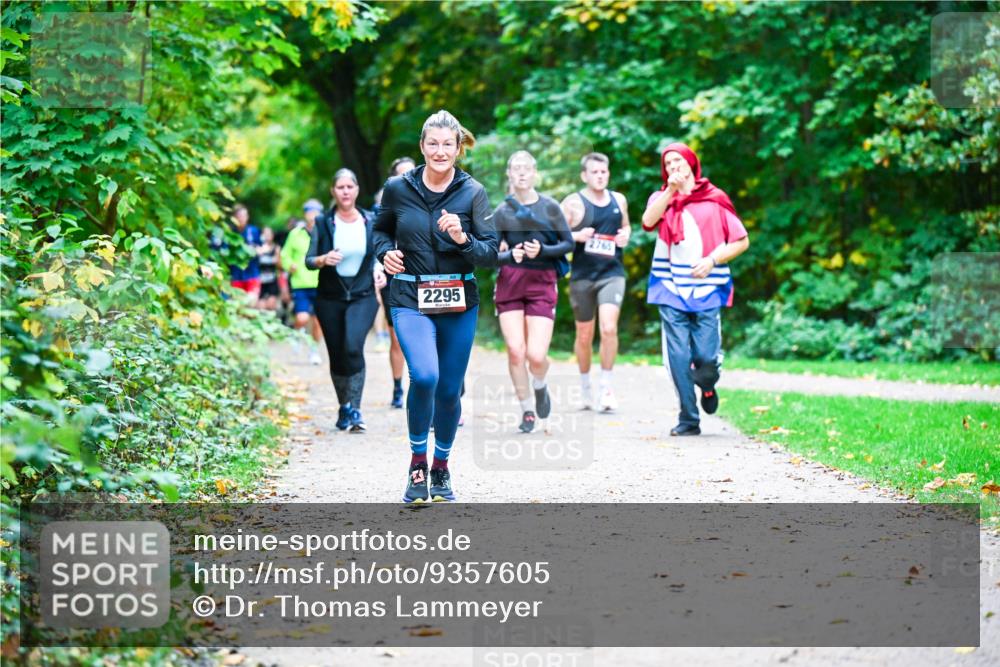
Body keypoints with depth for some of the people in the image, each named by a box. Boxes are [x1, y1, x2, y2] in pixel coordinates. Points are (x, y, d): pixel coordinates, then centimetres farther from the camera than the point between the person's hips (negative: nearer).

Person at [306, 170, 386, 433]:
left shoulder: (370, 221, 4)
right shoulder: (323, 223, 0)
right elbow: (308, 260, 2)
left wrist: (379, 270, -4)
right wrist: (323, 259, -19)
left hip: (363, 296, -1)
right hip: (330, 299, 1)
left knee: (353, 348, -22)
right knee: (337, 356, 7)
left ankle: (353, 409, -19)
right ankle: (344, 408, 25)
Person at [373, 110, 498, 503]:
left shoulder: (472, 193, -2)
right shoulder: (398, 189, 0)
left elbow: (491, 254, -4)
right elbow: (381, 230, 19)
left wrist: (463, 239, -22)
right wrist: (386, 252, -1)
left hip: (459, 303, 1)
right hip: (410, 301, -1)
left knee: (449, 390, 8)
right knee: (424, 376, -24)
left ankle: (442, 468, 31)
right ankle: (417, 461, -3)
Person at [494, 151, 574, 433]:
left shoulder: (549, 207, 1)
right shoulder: (502, 212, 4)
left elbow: (569, 243, 3)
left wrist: (542, 250, -14)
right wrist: (509, 255, -17)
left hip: (542, 283, -1)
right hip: (509, 283, 1)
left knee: (536, 356, -9)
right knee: (515, 350, -8)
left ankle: (540, 387, 26)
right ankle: (527, 409, 10)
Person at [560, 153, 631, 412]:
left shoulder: (619, 200, 10)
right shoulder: (573, 203, -2)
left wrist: (626, 235, 4)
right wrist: (577, 236, -19)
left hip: (612, 273, 1)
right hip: (582, 276, -1)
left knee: (609, 328, -18)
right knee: (584, 335, 8)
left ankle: (606, 386, -7)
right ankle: (585, 386, 26)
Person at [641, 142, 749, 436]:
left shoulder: (715, 199, 6)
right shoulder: (661, 197, 11)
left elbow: (742, 241, 5)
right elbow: (648, 221, -11)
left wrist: (712, 260, -8)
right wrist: (671, 191, -16)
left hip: (708, 290, -1)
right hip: (671, 291, 1)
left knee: (706, 359, -7)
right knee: (678, 357, -4)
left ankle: (708, 387, 28)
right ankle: (688, 419, 6)